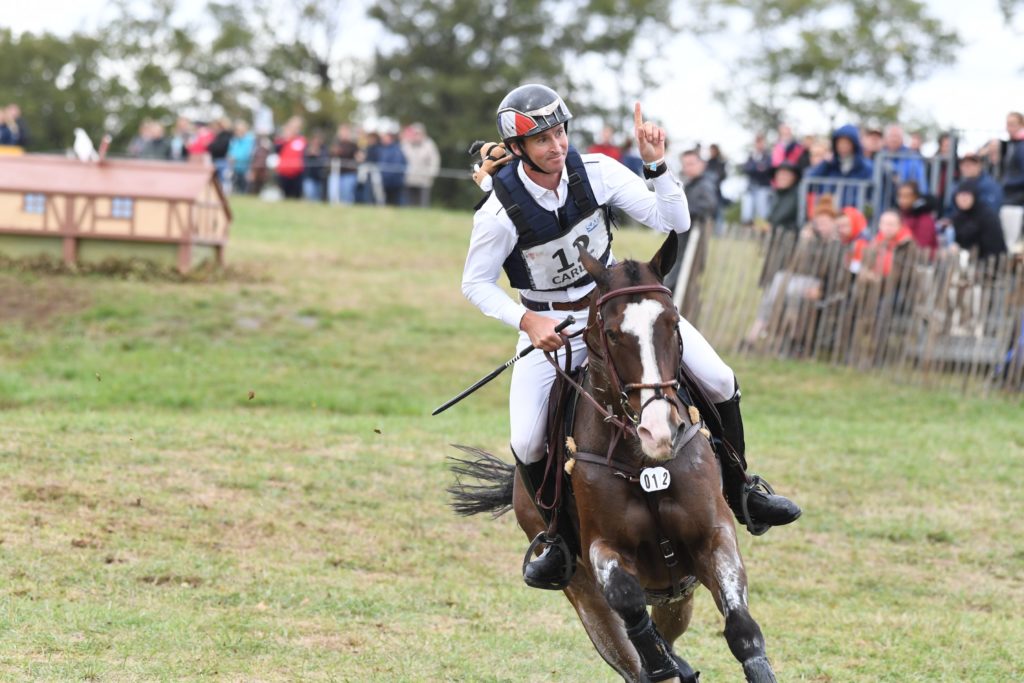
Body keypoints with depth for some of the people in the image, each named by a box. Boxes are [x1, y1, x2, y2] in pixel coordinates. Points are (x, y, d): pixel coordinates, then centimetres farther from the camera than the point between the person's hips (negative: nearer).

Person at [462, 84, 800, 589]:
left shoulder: (596, 172, -16)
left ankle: (738, 493, 14)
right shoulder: (499, 214, -24)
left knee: (719, 382, -9)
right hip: (548, 325, -2)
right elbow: (475, 284, -10)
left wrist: (655, 165, -26)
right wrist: (527, 321, -25)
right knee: (526, 443, -19)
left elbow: (673, 222, -11)